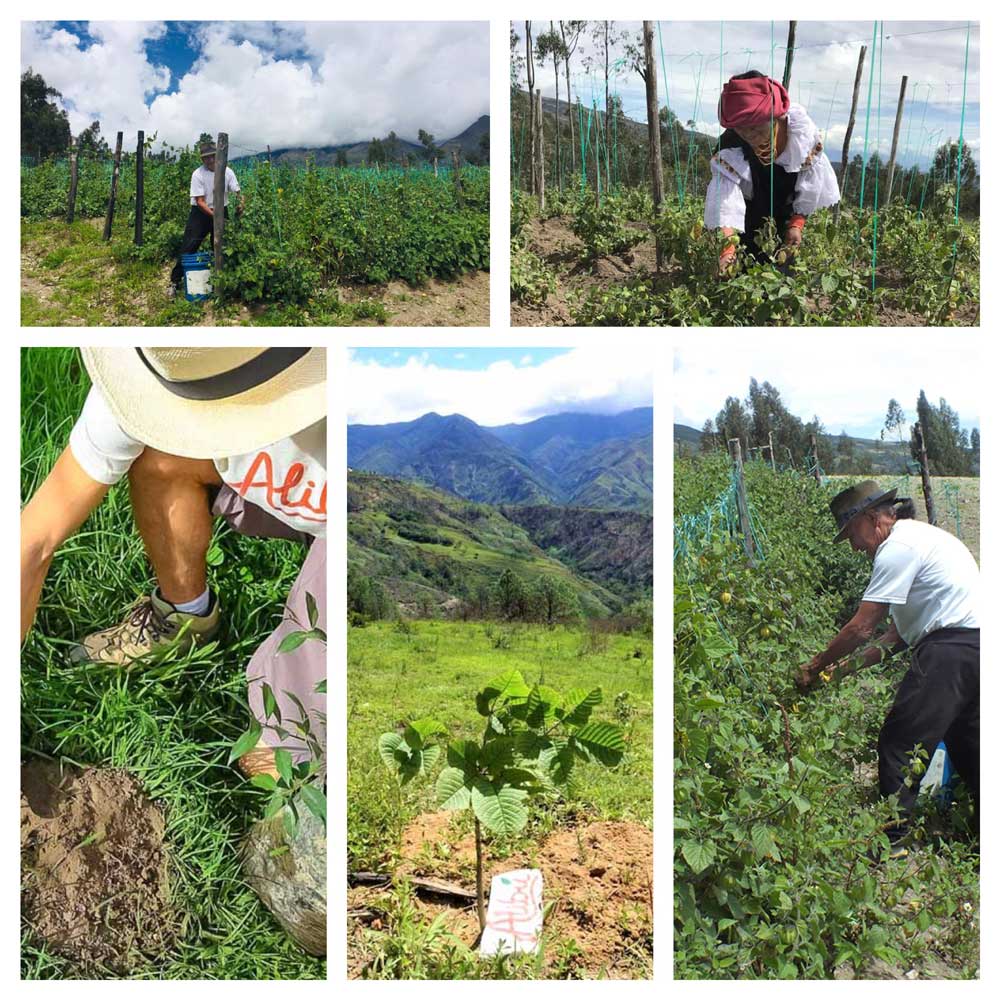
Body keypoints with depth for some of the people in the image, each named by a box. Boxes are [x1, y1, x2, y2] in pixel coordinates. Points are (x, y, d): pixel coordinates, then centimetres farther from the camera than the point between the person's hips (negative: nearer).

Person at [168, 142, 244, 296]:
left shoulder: (227, 172, -7)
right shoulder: (198, 175, -17)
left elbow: (237, 192, -7)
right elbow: (200, 201, -20)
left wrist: (240, 203, -31)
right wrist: (213, 215, -33)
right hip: (201, 212, -3)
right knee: (188, 247, -7)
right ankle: (175, 281, 0)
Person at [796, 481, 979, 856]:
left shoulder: (898, 548, -11)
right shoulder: (921, 536, 21)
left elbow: (861, 628, -12)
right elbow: (901, 630, 19)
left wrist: (815, 668, 0)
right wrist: (846, 667, 14)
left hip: (950, 650, -10)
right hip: (978, 643, 10)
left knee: (899, 744, -3)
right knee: (966, 744, 19)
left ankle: (891, 840, 3)